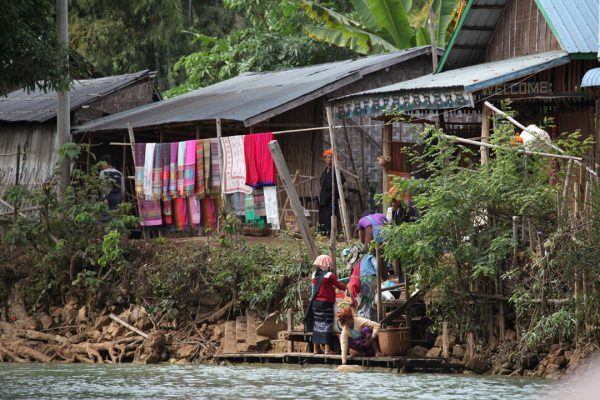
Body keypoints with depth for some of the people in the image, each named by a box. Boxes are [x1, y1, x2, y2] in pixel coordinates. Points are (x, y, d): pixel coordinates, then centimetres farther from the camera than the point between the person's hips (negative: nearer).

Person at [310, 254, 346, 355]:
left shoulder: (314, 275, 5)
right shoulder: (329, 275, -13)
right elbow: (339, 285, -7)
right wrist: (347, 288, 12)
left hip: (315, 302, 6)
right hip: (326, 302, -6)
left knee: (317, 324, 12)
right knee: (327, 324, -3)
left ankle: (316, 348, 15)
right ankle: (327, 349, -6)